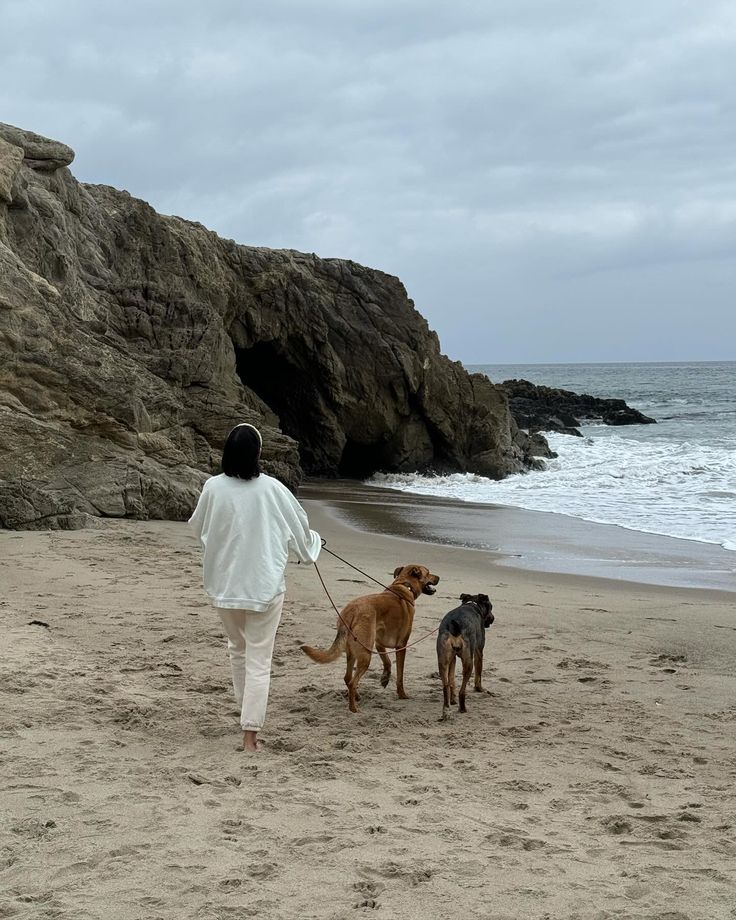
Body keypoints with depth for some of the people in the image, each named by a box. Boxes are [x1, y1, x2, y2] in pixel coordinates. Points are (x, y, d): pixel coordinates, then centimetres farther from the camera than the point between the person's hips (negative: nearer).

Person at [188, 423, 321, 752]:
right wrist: (312, 543, 26)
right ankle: (250, 732, -4)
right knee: (259, 660, 1)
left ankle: (248, 712, 36)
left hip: (224, 583, 3)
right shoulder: (271, 489, -11)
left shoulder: (213, 488, -8)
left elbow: (198, 526, 11)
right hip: (264, 584, -2)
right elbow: (298, 524, 4)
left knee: (237, 649, 24)